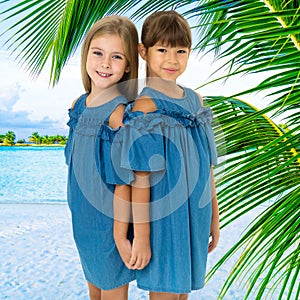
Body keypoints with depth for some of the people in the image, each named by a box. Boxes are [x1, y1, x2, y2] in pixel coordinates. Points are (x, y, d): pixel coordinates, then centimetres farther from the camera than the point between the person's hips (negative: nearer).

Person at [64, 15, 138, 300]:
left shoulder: (119, 113, -23)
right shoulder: (79, 105, 0)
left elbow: (123, 181, -20)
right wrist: (79, 213, 13)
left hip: (109, 220, -7)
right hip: (83, 217, 7)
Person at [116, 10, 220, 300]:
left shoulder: (195, 100, 4)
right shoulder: (145, 106, -15)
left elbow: (206, 166, 8)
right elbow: (141, 178, -17)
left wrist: (214, 216, 11)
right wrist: (141, 236, -14)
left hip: (195, 216, 6)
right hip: (162, 219, -6)